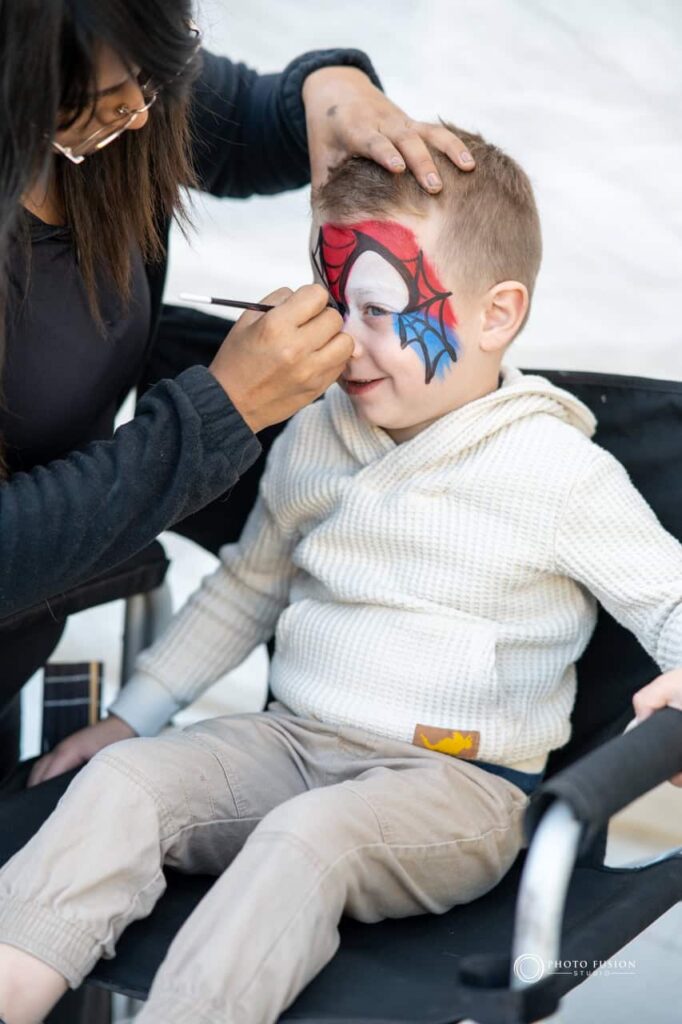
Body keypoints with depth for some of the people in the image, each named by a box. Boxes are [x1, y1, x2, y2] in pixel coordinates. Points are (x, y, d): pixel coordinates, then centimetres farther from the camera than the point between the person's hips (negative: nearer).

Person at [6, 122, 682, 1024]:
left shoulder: (558, 472, -8)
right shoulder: (312, 439, 9)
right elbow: (246, 586, 21)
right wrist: (133, 712, 20)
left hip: (455, 781, -5)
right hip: (291, 744, 5)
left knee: (308, 837, -33)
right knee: (124, 778, -17)